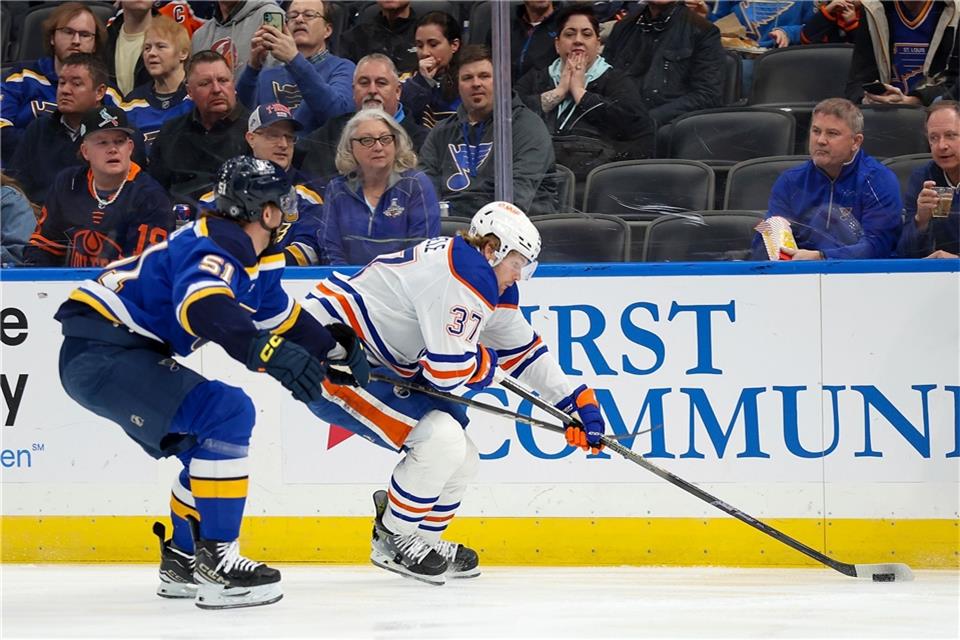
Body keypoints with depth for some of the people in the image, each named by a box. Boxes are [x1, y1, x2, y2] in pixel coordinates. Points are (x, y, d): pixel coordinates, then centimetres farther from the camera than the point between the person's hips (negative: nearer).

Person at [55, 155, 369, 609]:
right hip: (99, 351, -11)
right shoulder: (215, 246, -19)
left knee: (210, 440, 18)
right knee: (227, 414, -20)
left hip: (127, 351, 11)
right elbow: (204, 306, -39)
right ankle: (215, 561, -20)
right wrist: (270, 354, -49)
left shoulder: (254, 258, 13)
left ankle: (183, 561, 29)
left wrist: (334, 349, 26)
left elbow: (280, 316, 30)